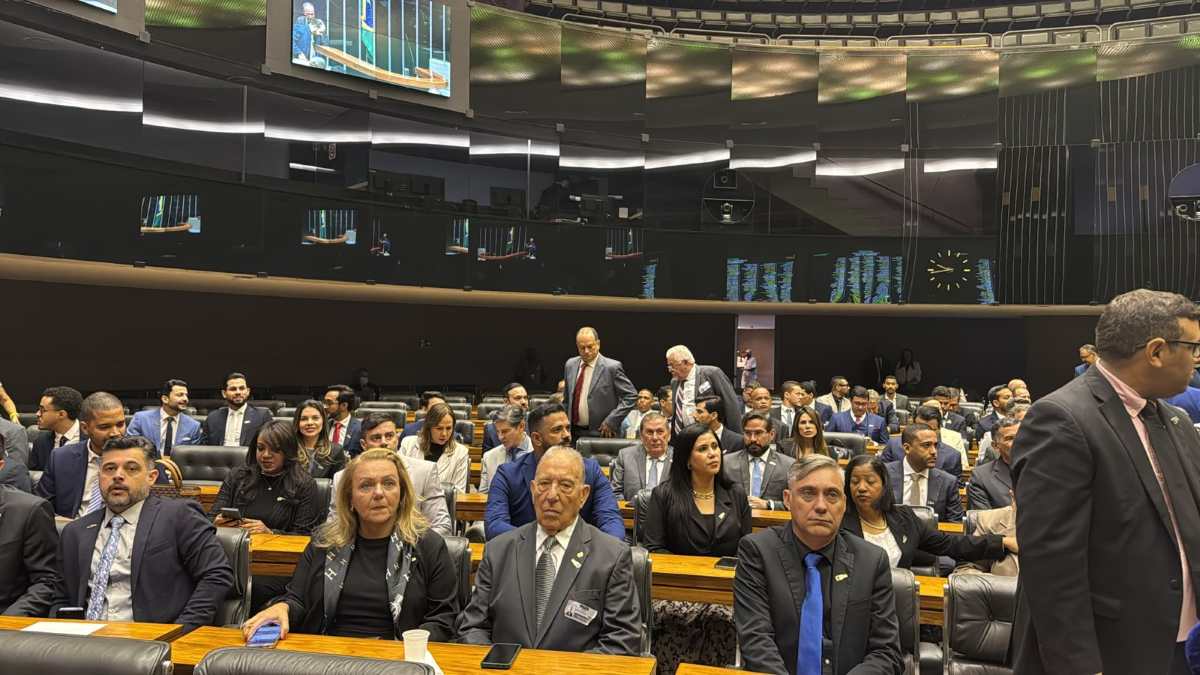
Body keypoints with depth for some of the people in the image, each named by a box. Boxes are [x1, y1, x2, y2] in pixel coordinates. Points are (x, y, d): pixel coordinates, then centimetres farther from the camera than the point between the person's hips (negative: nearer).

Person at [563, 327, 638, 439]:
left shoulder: (612, 367, -8)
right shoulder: (570, 365, 9)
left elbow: (631, 395, -8)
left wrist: (611, 421, -13)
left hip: (601, 433, -4)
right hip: (573, 432, 4)